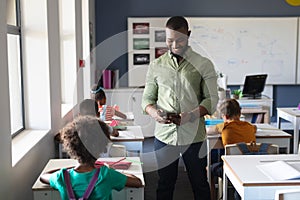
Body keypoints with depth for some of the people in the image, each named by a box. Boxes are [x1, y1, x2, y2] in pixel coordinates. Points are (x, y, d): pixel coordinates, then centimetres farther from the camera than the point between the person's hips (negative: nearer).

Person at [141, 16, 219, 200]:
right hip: (164, 134, 2)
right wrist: (154, 112, -14)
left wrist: (191, 116, -21)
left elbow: (211, 99, -3)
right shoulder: (156, 66, 7)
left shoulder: (204, 65, 0)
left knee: (200, 184, 11)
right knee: (164, 185, 12)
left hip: (194, 136, -1)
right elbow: (147, 98, 9)